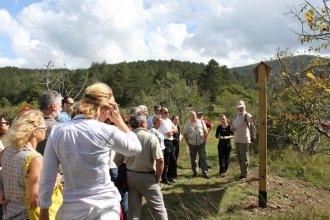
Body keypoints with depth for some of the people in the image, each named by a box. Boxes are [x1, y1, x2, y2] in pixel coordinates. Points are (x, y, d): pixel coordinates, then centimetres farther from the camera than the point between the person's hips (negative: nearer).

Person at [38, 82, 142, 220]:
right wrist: (119, 120, 4)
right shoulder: (106, 132, -14)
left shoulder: (57, 132, -6)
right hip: (105, 206, -2)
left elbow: (46, 179, -4)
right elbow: (136, 148, 4)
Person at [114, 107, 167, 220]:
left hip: (130, 177, 4)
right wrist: (158, 177, -5)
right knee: (159, 207, 12)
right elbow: (160, 160, -19)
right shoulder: (151, 137, -15)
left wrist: (124, 176, 13)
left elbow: (117, 161, 2)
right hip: (147, 177, -4)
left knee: (133, 210, 14)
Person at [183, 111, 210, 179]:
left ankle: (205, 173, -1)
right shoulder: (187, 124, 2)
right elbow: (185, 134, 9)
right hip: (192, 144, 1)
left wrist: (204, 140, 2)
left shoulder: (201, 122, 1)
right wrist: (188, 142, 3)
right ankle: (195, 172, 22)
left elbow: (205, 132, 7)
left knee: (203, 158, -3)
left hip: (201, 143, -1)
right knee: (193, 159, 9)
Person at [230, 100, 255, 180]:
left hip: (244, 140, -7)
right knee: (239, 157, 15)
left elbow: (250, 118, -34)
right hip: (236, 140, 7)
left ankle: (244, 174, 8)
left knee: (244, 158, -1)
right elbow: (233, 125, 24)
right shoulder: (235, 116, 12)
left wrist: (253, 118, -59)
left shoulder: (246, 115, -10)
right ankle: (243, 172, 29)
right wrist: (231, 128, 0)